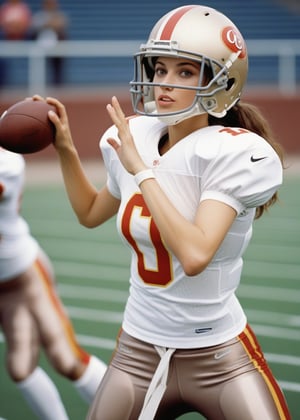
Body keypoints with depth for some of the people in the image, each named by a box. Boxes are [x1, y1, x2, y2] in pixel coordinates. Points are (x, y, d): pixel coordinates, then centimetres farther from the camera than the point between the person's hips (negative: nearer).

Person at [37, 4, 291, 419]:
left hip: (219, 359, -5)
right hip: (139, 352, 5)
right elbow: (91, 213, 22)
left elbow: (195, 254, -31)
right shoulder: (134, 140, 1)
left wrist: (142, 169, -24)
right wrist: (65, 150, 10)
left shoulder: (233, 153, -16)